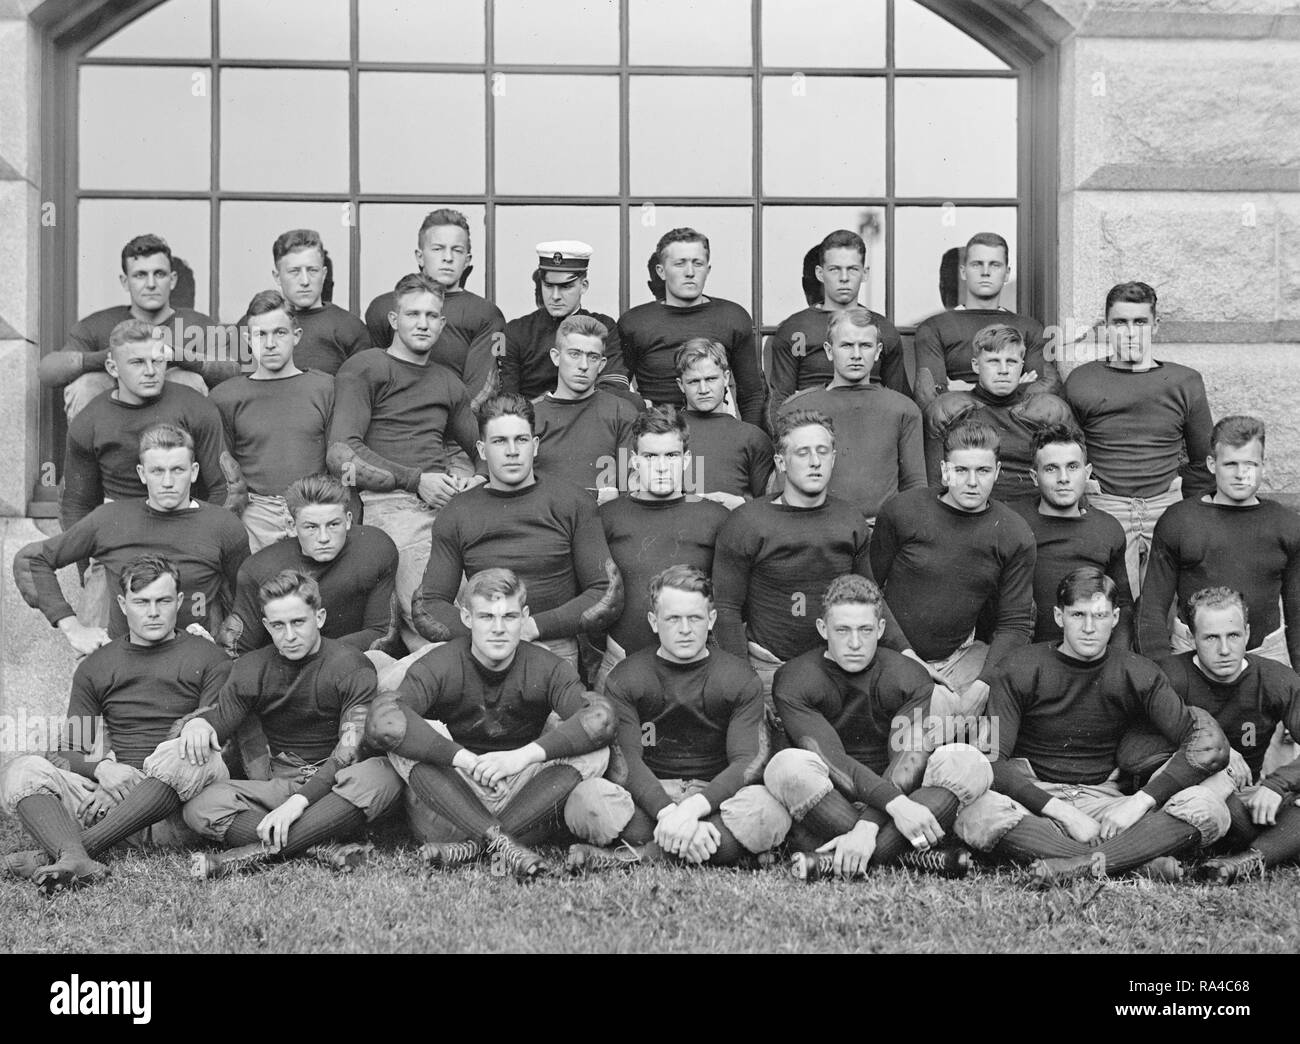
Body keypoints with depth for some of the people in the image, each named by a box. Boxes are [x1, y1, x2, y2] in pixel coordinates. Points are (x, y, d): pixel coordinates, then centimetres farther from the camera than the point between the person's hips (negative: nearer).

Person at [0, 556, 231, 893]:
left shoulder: (208, 659, 8)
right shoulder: (94, 668, 18)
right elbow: (70, 752, 15)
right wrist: (102, 769, -10)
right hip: (107, 793, 3)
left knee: (175, 755, -35)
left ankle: (64, 850, -36)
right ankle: (77, 861, -46)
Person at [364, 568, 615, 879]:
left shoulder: (546, 668, -3)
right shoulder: (438, 667, -9)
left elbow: (602, 718, -22)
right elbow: (380, 722, -28)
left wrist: (523, 756, -31)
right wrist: (465, 759, -33)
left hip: (520, 800, 2)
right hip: (447, 811, -1)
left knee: (595, 752, -20)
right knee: (399, 729, -25)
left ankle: (471, 846, -29)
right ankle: (500, 842, -32)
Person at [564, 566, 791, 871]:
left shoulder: (741, 680, 3)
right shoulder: (624, 680, 3)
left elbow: (748, 761, -7)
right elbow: (626, 760, -8)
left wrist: (692, 809, -26)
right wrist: (668, 813, -28)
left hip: (716, 796, 1)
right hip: (646, 798, 0)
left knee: (766, 812, -34)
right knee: (586, 800, -31)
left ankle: (638, 855, -28)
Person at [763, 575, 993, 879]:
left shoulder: (911, 679, 0)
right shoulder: (794, 682, -5)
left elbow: (910, 761, -14)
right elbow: (831, 759, -19)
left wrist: (866, 827, -31)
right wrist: (895, 803, -33)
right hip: (820, 816, -2)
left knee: (968, 761, -22)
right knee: (787, 765, -33)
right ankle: (922, 857, -34)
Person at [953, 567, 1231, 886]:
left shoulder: (1137, 674, 4)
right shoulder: (1020, 671, -1)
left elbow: (1209, 745, -6)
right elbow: (991, 762, -11)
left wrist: (1139, 802, -19)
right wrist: (1063, 812, -21)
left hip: (1104, 803, 2)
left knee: (1209, 809, -22)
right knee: (978, 813, -36)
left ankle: (1079, 866, -38)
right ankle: (1141, 862, -35)